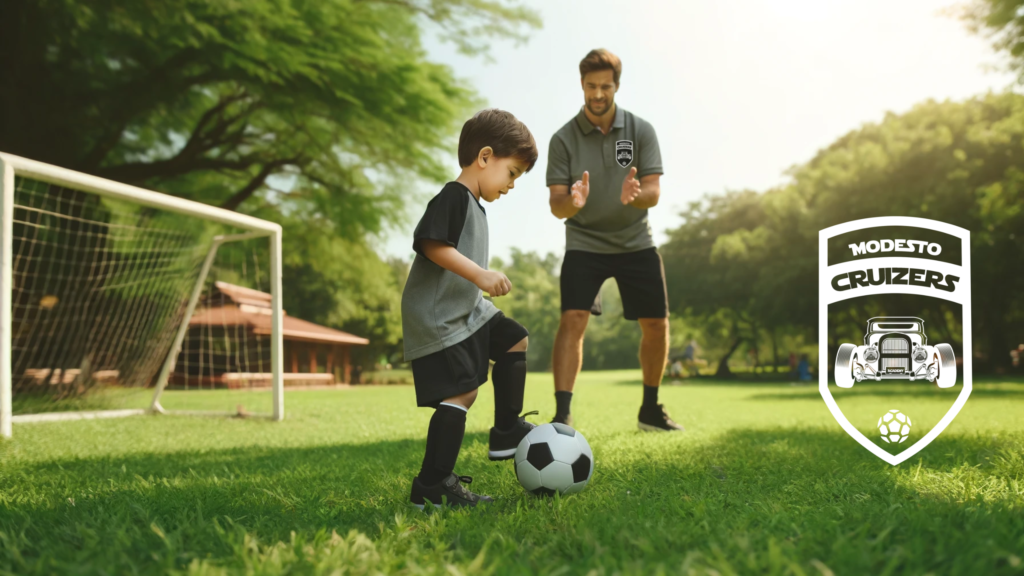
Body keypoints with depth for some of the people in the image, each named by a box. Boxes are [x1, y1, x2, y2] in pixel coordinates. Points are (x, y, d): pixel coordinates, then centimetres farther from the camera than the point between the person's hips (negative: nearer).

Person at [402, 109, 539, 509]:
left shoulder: (474, 206, 18)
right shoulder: (453, 197, -14)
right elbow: (431, 243, -27)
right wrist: (480, 274, -30)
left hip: (467, 310, 11)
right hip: (437, 317, -11)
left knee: (515, 341, 16)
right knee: (462, 391, -14)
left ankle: (507, 433, 22)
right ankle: (431, 485, -7)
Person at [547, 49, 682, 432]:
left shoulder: (641, 131, -3)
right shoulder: (563, 139, -7)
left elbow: (654, 192, -10)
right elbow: (556, 206, -12)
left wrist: (635, 195, -34)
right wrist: (572, 202, -37)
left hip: (635, 242, 3)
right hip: (584, 242, -2)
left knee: (657, 325, 2)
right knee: (572, 319, -20)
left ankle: (650, 409, 22)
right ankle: (562, 415, -18)